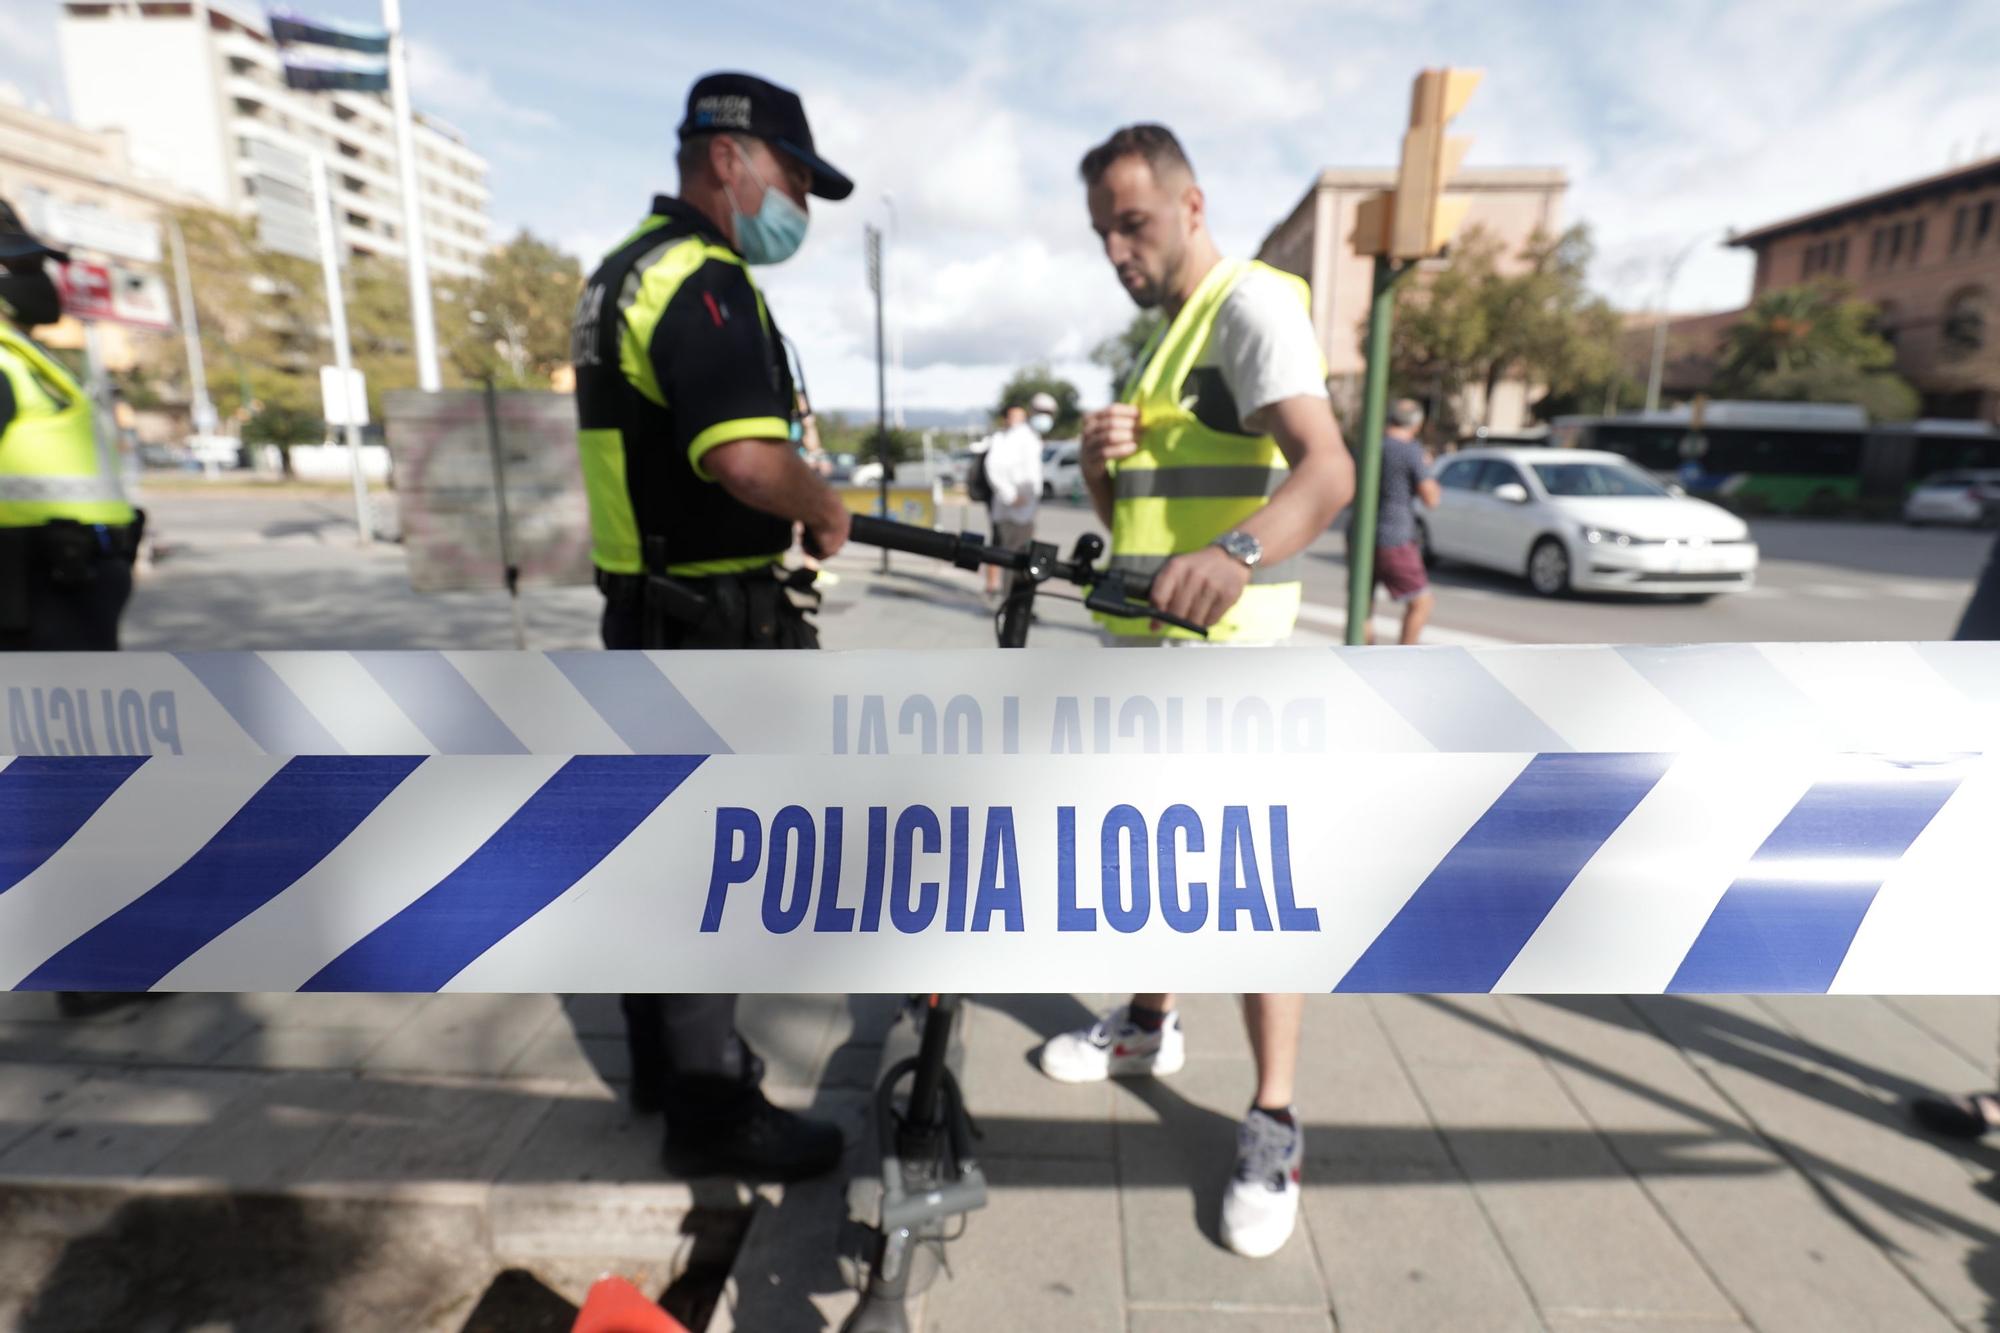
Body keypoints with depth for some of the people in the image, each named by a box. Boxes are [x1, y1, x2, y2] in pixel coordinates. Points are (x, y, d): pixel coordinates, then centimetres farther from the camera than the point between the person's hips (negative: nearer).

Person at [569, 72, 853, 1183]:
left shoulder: (628, 268, 17)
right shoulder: (702, 279, -16)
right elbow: (751, 459, -33)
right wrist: (827, 509, -14)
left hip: (650, 603, 10)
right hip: (708, 619, -10)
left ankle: (665, 1054, 37)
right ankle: (709, 1106, 19)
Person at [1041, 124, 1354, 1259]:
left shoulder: (1252, 302, -8)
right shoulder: (1164, 334, 21)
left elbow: (1329, 467, -27)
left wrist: (1237, 552, -46)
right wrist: (1101, 457, -4)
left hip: (1221, 641, -9)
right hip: (1140, 636, 10)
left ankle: (1276, 1126, 7)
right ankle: (1150, 1023, 37)